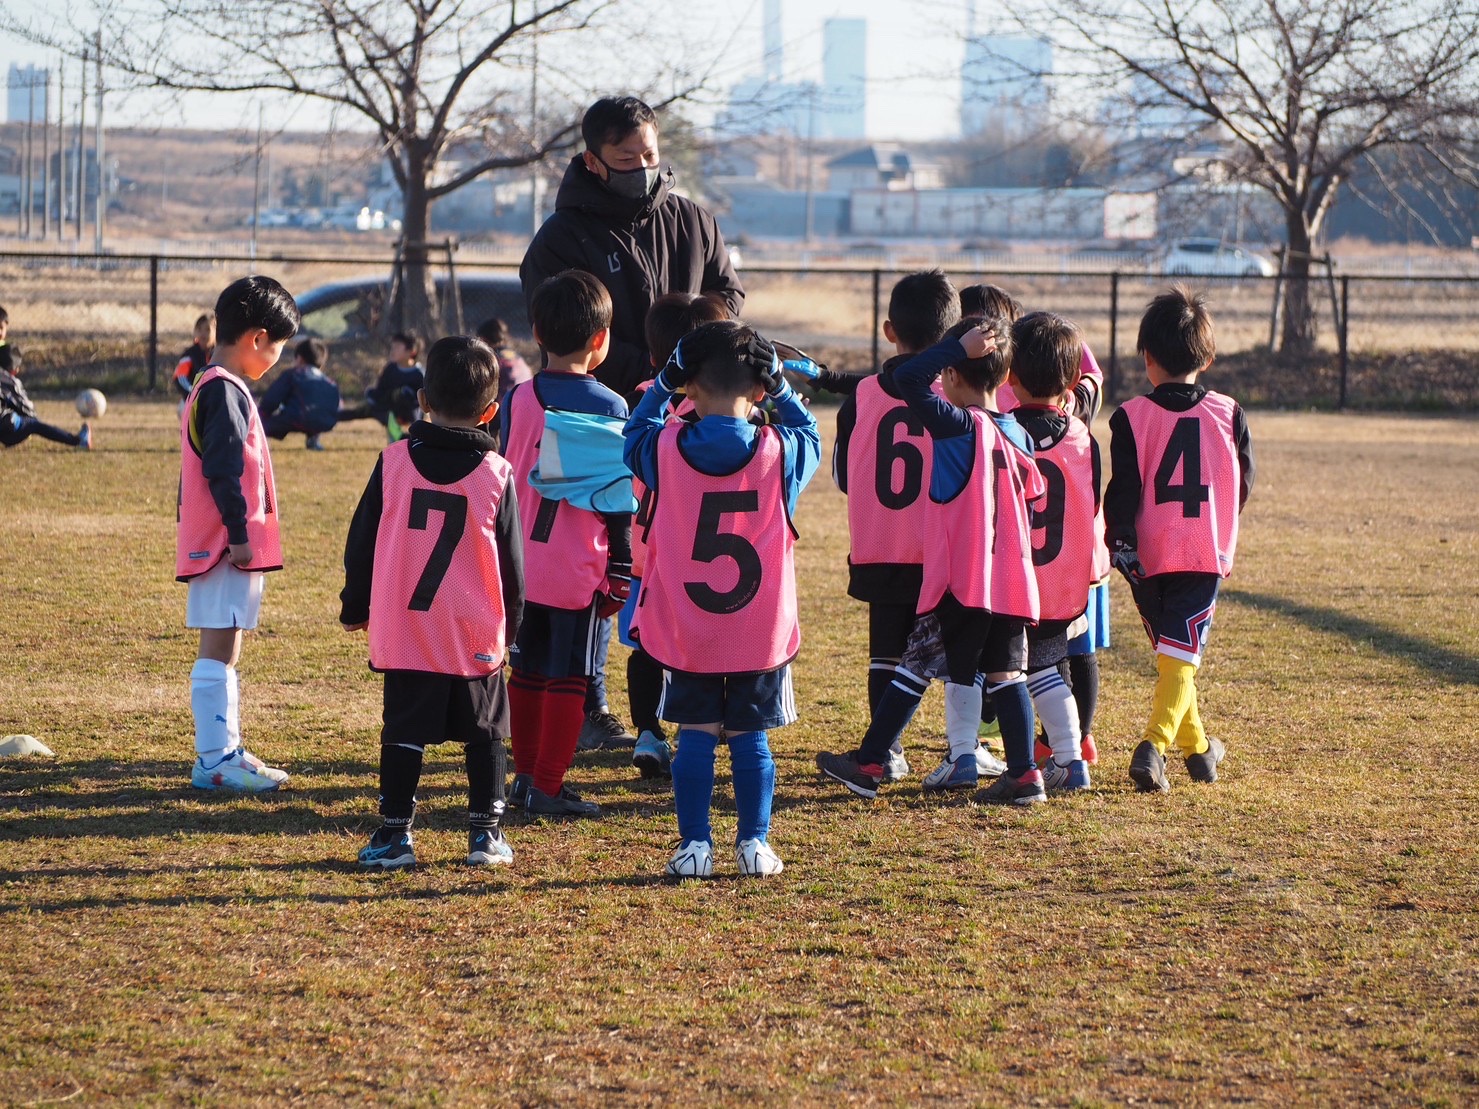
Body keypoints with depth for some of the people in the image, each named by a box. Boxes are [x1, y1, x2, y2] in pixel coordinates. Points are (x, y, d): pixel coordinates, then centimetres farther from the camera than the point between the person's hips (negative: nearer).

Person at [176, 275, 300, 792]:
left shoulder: (210, 387, 17)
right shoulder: (225, 391, -15)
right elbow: (223, 469, -22)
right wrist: (239, 532, -22)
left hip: (230, 542, 11)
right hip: (226, 542, -11)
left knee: (223, 650, 15)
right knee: (219, 650, -7)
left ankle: (225, 751, 21)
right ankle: (214, 760, -5)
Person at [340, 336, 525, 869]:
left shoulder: (394, 461, -1)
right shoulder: (496, 474, -3)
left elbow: (361, 542, 5)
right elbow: (511, 562, 4)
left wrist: (355, 608, 18)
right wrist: (510, 625, 17)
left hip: (403, 628, 0)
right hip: (477, 635, 0)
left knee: (403, 731, 5)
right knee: (484, 733, 11)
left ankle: (394, 834, 5)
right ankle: (486, 833, 11)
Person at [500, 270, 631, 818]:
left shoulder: (519, 399, 2)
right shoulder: (610, 407, -7)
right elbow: (620, 500, -6)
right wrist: (621, 572, 1)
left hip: (522, 563, 4)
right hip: (578, 568, -4)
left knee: (527, 671, 14)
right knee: (568, 678, 1)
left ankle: (526, 774, 20)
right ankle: (547, 786, 0)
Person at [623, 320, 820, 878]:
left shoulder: (666, 449, -9)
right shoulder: (778, 451, -7)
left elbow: (635, 433, 14)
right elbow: (809, 433, 15)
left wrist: (662, 386, 17)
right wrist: (780, 389, 17)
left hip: (686, 633, 0)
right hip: (762, 632, 0)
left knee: (695, 736, 7)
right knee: (750, 738, 9)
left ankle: (695, 844, 5)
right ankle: (754, 843, 10)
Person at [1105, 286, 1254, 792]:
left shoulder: (1132, 417, -5)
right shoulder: (1228, 414, 1)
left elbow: (1123, 491, -9)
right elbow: (1243, 485, 9)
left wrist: (1119, 543, -4)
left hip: (1149, 556, 1)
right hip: (1207, 553, -1)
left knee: (1171, 652, 18)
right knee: (1182, 656, -4)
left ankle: (1197, 747, 29)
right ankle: (1154, 744, -24)